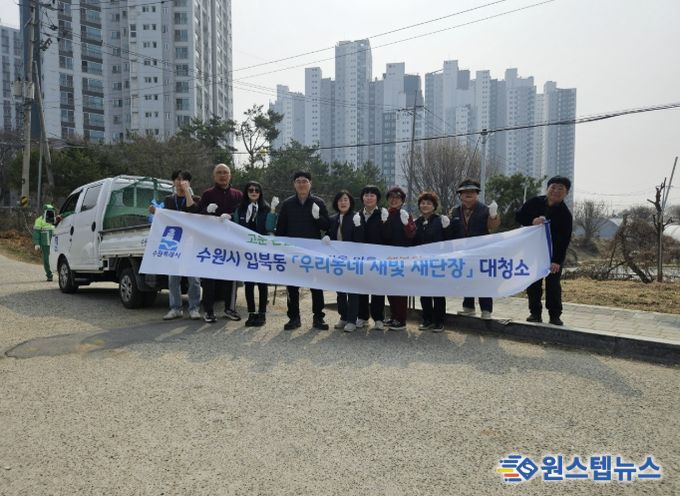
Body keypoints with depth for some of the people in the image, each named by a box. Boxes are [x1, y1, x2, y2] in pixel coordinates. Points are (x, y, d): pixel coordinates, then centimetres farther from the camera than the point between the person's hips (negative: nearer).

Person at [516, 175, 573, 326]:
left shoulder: (565, 214, -11)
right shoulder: (535, 202, -3)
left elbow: (564, 240, -16)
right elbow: (519, 216, -3)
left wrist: (557, 260, -24)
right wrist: (532, 221, -23)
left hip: (554, 255, -2)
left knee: (553, 285, 0)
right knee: (533, 284, 6)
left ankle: (555, 315, 10)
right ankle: (535, 313, 15)